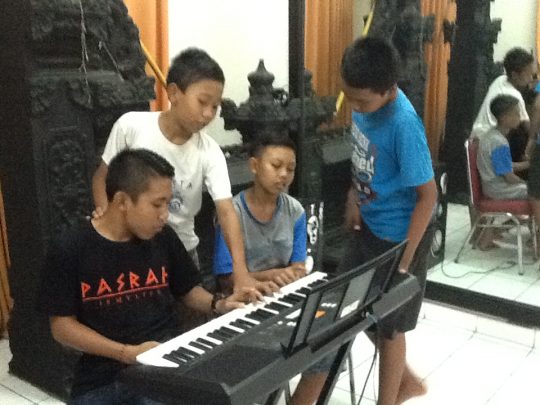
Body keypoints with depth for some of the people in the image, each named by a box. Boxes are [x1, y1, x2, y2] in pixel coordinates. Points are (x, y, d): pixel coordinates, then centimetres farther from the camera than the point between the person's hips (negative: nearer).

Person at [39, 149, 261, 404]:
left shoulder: (163, 238, 2)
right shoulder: (69, 251, -7)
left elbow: (187, 289, 16)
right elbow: (62, 325, -5)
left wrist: (217, 304, -5)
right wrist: (126, 353, -16)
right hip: (102, 378, -2)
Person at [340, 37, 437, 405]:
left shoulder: (404, 124, -29)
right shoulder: (364, 102, -8)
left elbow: (428, 195, -23)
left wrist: (404, 259, -21)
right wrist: (354, 196, 6)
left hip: (399, 235, -8)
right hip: (368, 224, 8)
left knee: (389, 324, 9)